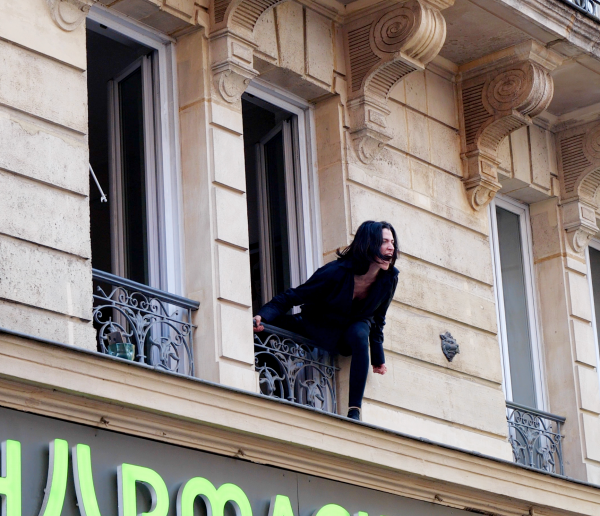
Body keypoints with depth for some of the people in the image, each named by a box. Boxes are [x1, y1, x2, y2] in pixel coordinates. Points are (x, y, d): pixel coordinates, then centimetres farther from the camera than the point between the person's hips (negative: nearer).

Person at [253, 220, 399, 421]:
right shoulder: (336, 272, -28)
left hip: (354, 330, 1)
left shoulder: (389, 279, -15)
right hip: (319, 330, -1)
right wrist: (262, 316, -39)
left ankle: (355, 411, -36)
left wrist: (378, 357, 9)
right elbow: (292, 297, -24)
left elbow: (377, 318, 4)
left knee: (359, 333, -35)